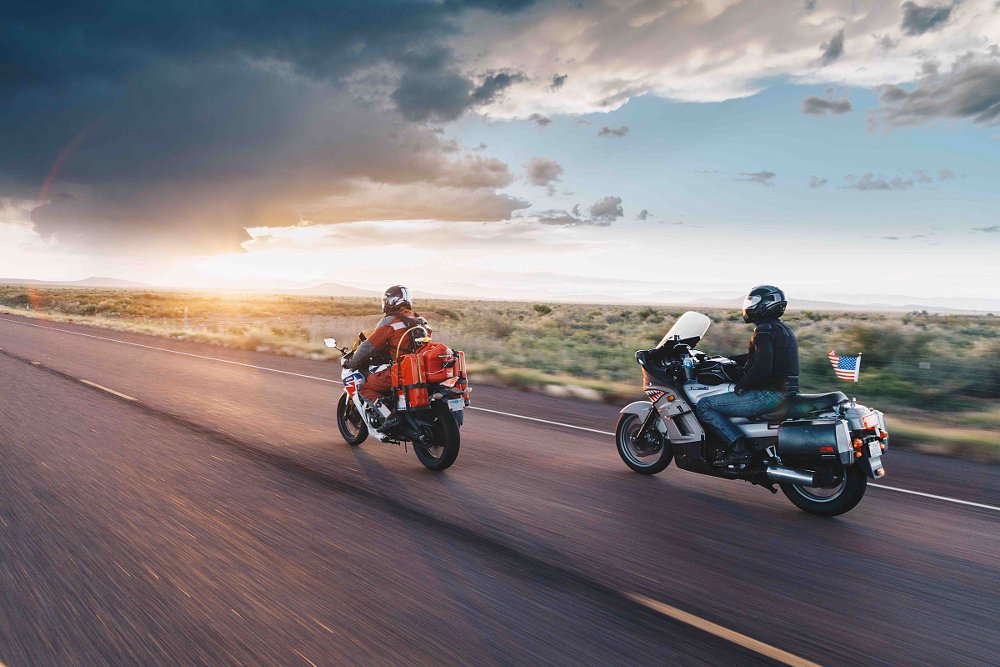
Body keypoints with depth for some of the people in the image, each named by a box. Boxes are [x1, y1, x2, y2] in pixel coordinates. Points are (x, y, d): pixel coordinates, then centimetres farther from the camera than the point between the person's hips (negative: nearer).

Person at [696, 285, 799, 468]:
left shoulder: (765, 330, -14)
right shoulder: (782, 329, 18)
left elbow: (762, 367, -26)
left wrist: (741, 385, -12)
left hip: (770, 395, -11)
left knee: (704, 406, -11)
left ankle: (739, 448, -20)